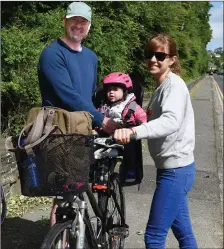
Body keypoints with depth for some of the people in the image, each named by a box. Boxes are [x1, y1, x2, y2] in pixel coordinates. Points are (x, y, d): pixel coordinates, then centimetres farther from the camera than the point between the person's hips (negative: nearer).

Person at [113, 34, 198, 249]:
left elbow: (171, 121, -34)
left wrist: (133, 131, -47)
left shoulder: (174, 84, -15)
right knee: (182, 231, 18)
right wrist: (129, 130, 11)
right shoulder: (161, 87, 14)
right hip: (173, 167, 9)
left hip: (175, 169, -9)